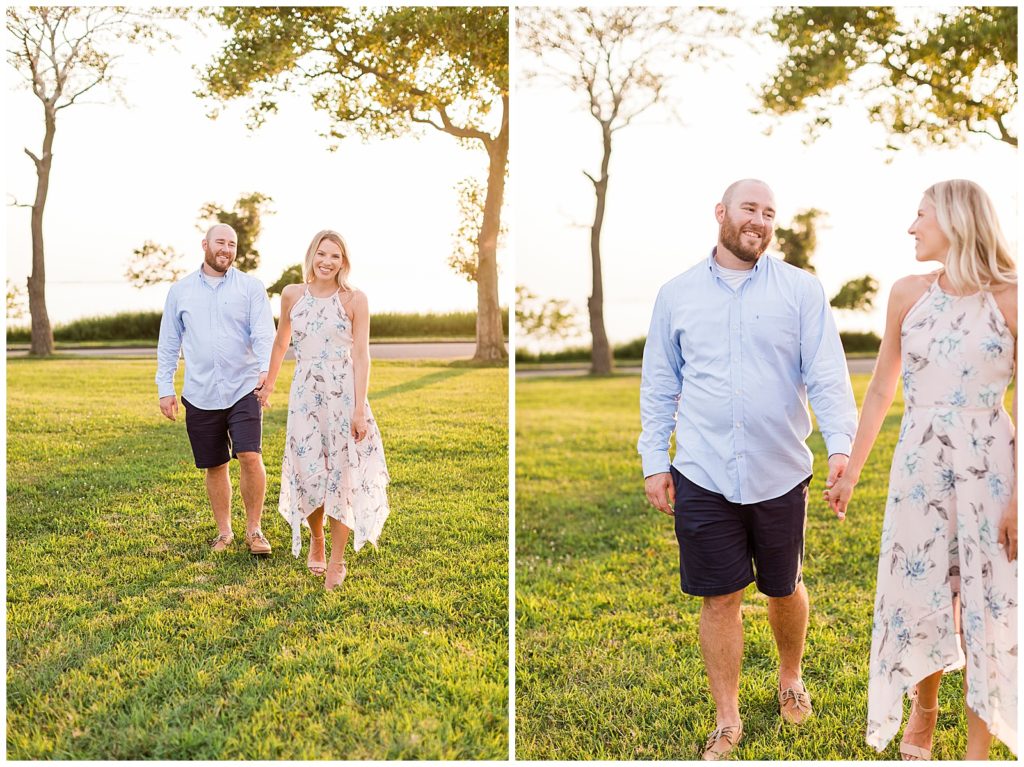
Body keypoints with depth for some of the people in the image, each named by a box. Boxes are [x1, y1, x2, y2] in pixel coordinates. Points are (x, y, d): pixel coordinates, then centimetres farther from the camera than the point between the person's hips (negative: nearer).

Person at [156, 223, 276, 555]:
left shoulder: (251, 287, 3)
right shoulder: (180, 290, 9)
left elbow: (264, 334, -7)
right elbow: (168, 343, 12)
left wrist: (266, 369, -24)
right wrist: (165, 388, 7)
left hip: (244, 389, -2)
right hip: (200, 396, 2)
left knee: (250, 456, -14)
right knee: (215, 466, 9)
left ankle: (254, 530, 3)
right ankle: (224, 531, 25)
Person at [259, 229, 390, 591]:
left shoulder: (355, 299, -5)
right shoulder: (292, 295, 4)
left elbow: (361, 355, -8)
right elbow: (281, 342, 18)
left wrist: (359, 408, -13)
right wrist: (269, 383, 27)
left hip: (344, 394, -2)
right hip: (305, 394, 2)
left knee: (342, 474, 2)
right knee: (308, 472, 5)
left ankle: (336, 560, 15)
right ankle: (316, 537, 34)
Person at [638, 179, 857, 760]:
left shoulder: (802, 290, 1)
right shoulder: (677, 295, 5)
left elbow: (827, 374, -6)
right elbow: (659, 385, 8)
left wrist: (841, 444, -19)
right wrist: (654, 460, 3)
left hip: (781, 473, 0)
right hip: (703, 476, 0)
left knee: (786, 588, 16)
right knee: (720, 599, 7)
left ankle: (791, 678, 45)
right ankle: (728, 721, 23)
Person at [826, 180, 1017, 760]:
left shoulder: (1008, 298, -6)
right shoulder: (909, 294, 4)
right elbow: (881, 390, 10)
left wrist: (1018, 496, -12)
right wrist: (850, 472, 11)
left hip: (991, 466, -2)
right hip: (919, 465, 3)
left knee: (987, 604, 4)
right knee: (919, 594, 9)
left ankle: (979, 749, 20)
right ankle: (923, 715, 33)